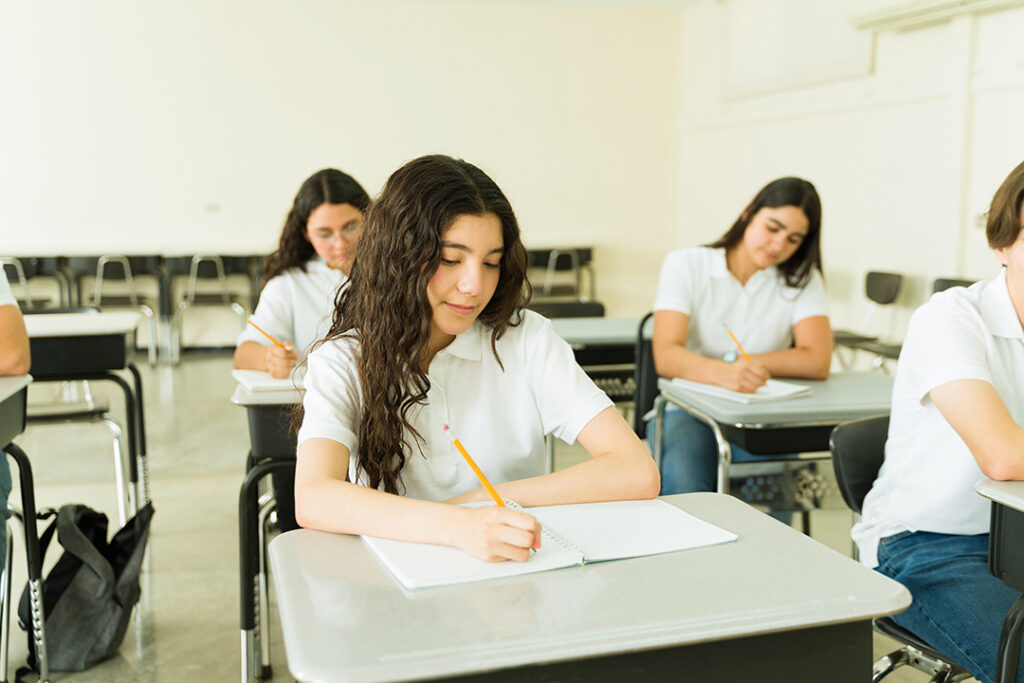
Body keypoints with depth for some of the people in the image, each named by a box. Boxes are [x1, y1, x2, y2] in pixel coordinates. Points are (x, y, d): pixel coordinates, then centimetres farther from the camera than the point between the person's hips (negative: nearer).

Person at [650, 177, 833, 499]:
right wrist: (722, 373, -36)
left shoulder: (802, 279, 6)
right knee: (683, 480, -32)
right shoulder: (685, 265, -1)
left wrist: (742, 363, -15)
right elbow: (666, 355, -16)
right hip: (688, 410, -1)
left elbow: (817, 361, -9)